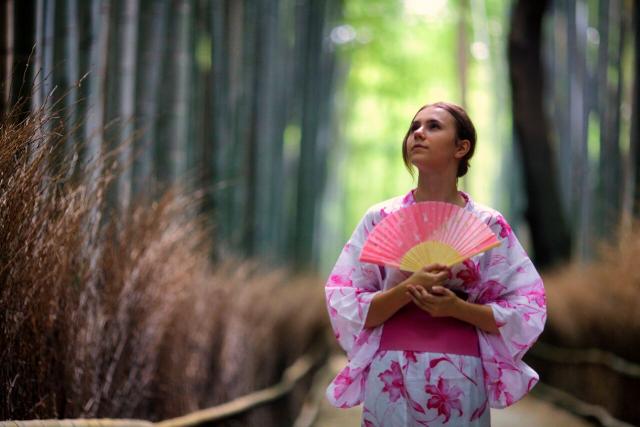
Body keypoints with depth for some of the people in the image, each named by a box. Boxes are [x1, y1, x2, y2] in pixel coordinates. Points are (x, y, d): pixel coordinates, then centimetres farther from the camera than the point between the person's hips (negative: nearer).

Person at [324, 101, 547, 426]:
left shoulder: (488, 225, 1)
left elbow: (526, 310, -1)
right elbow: (344, 307, -2)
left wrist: (457, 307, -16)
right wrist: (408, 289, -17)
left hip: (459, 381, 0)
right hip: (391, 379, 0)